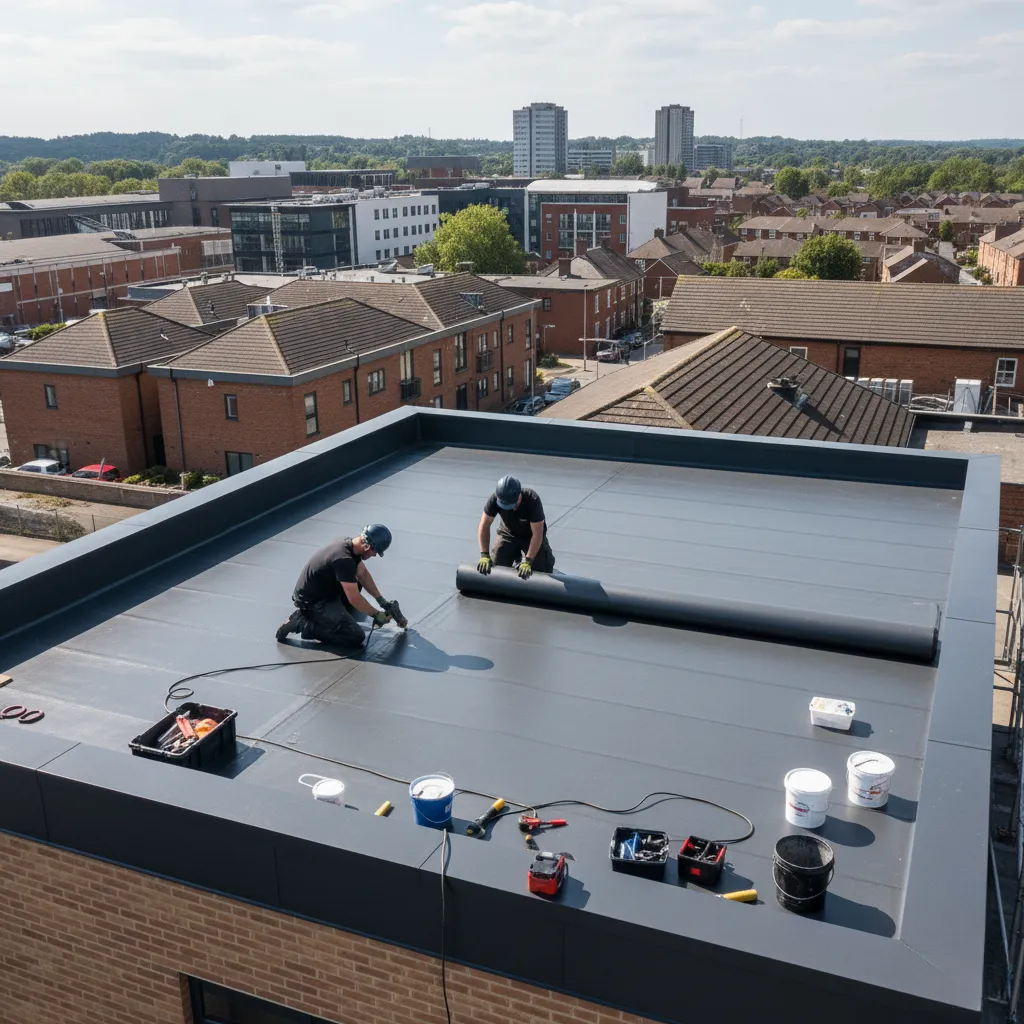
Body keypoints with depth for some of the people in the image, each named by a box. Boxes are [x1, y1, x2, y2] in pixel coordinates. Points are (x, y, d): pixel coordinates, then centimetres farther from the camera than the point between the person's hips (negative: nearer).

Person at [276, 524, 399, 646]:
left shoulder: (350, 543, -3)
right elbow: (354, 599, -25)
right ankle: (302, 623, -9)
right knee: (357, 637, -14)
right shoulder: (344, 559, -31)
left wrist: (381, 600, 10)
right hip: (311, 602, -10)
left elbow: (363, 573, 12)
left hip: (322, 591, 10)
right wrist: (376, 615, -10)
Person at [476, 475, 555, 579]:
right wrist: (484, 555, -29)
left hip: (531, 536, -2)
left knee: (543, 570, -15)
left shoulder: (532, 500, -35)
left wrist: (528, 562, -39)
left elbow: (537, 534, -33)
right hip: (508, 534, 2)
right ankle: (517, 558, 20)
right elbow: (485, 526, -20)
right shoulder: (495, 499, -28)